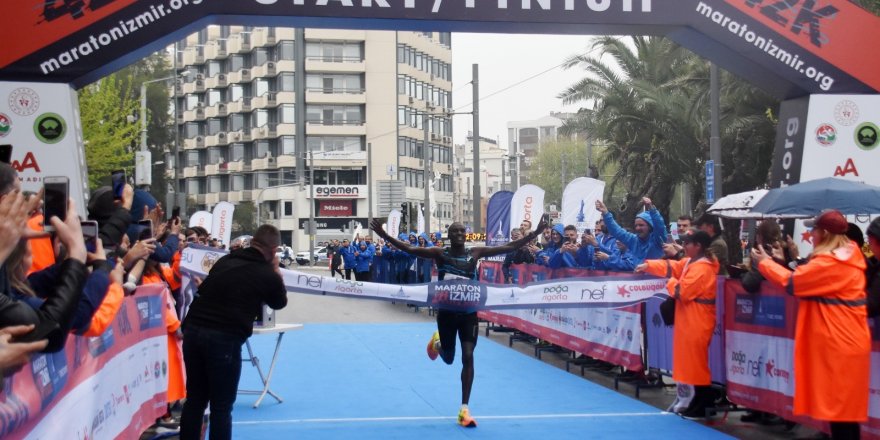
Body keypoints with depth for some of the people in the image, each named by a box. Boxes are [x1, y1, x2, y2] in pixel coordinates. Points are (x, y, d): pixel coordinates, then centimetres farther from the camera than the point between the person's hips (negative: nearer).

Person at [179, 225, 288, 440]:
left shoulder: (225, 260, 15)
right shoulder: (267, 275, 3)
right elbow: (280, 303, 23)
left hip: (193, 329, 5)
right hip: (224, 338, -5)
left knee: (194, 399, 15)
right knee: (221, 406, 4)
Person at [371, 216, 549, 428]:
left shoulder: (475, 252, -4)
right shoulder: (440, 253, -6)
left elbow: (510, 247, -7)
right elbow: (409, 248, -14)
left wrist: (535, 233, -16)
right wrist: (384, 235, -25)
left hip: (468, 312, 0)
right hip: (447, 311, 0)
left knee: (468, 357, -8)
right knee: (448, 358, 14)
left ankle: (464, 409, 0)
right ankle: (437, 342, 54)